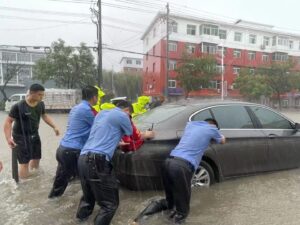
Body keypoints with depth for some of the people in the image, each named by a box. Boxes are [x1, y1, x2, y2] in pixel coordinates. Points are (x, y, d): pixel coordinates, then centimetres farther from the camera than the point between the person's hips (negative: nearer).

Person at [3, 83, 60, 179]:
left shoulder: (41, 104, -6)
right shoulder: (18, 106, -23)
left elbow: (44, 116, 11)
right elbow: (8, 122, -18)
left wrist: (54, 127, 3)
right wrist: (8, 138, -30)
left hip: (34, 135, 6)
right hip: (21, 137, -6)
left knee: (36, 158, 18)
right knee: (24, 162, -6)